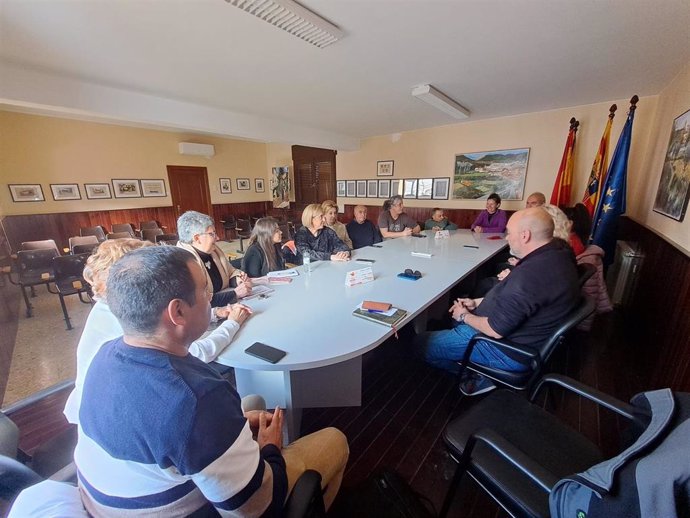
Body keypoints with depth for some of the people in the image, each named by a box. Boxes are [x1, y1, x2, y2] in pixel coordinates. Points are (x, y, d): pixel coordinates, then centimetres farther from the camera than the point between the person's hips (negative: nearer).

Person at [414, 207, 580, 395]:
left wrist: (465, 317, -9)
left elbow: (496, 329, -28)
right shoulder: (555, 252, 0)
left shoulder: (531, 274, -34)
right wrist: (477, 302, 7)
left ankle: (480, 377, 9)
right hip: (520, 330, 10)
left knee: (420, 342, -8)